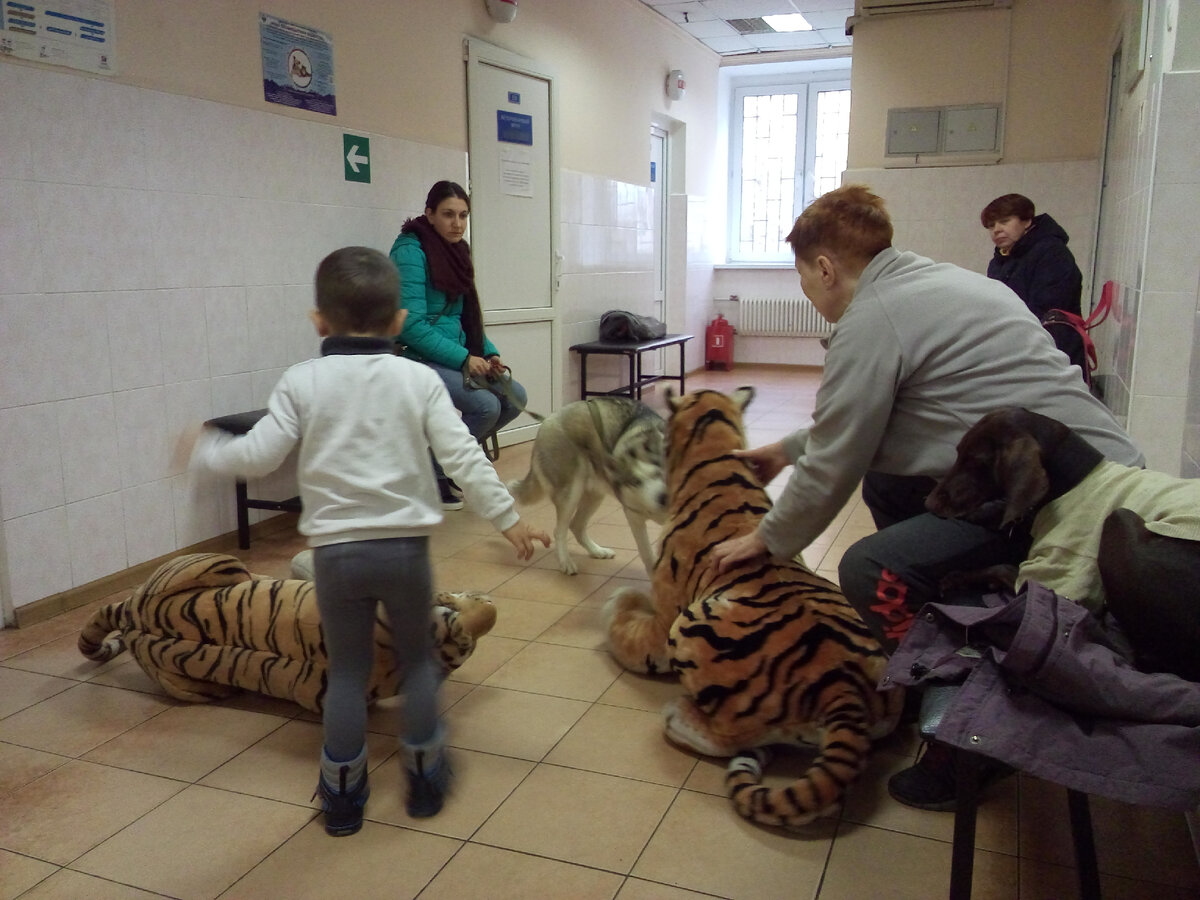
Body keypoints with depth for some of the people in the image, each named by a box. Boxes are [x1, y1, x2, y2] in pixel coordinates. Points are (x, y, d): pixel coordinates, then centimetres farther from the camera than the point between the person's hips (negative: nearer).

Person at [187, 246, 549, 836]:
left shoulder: (301, 382, -2)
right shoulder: (418, 379, -2)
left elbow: (258, 456, -5)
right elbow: (464, 458, -7)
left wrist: (205, 450, 14)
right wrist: (507, 518, 0)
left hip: (336, 550, 0)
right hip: (406, 546, 0)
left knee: (347, 670, 14)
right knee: (417, 657, 19)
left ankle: (342, 796, 25)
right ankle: (425, 777, 29)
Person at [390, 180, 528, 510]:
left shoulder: (455, 251, 11)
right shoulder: (411, 251, -14)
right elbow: (412, 325, -21)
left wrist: (489, 353, 1)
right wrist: (463, 358, -22)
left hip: (457, 356, 8)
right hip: (419, 359, -8)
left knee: (515, 396, -4)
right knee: (486, 405, -24)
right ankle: (431, 470, -2)